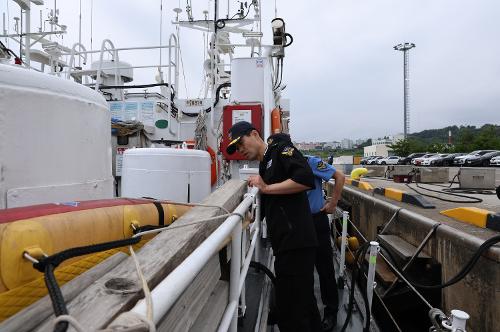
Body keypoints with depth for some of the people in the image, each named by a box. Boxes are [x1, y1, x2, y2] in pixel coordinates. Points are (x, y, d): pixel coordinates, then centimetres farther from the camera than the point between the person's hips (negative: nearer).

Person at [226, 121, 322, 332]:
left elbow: (306, 179, -21)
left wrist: (266, 187, -13)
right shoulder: (264, 165, 22)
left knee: (290, 313, -2)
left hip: (295, 242, -9)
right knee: (304, 305, 20)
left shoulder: (281, 149, -3)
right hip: (287, 243, 9)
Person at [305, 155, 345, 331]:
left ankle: (331, 311, 24)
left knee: (324, 268, 7)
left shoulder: (310, 162, -14)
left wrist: (333, 203, -9)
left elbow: (340, 176, -11)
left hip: (316, 220, -4)